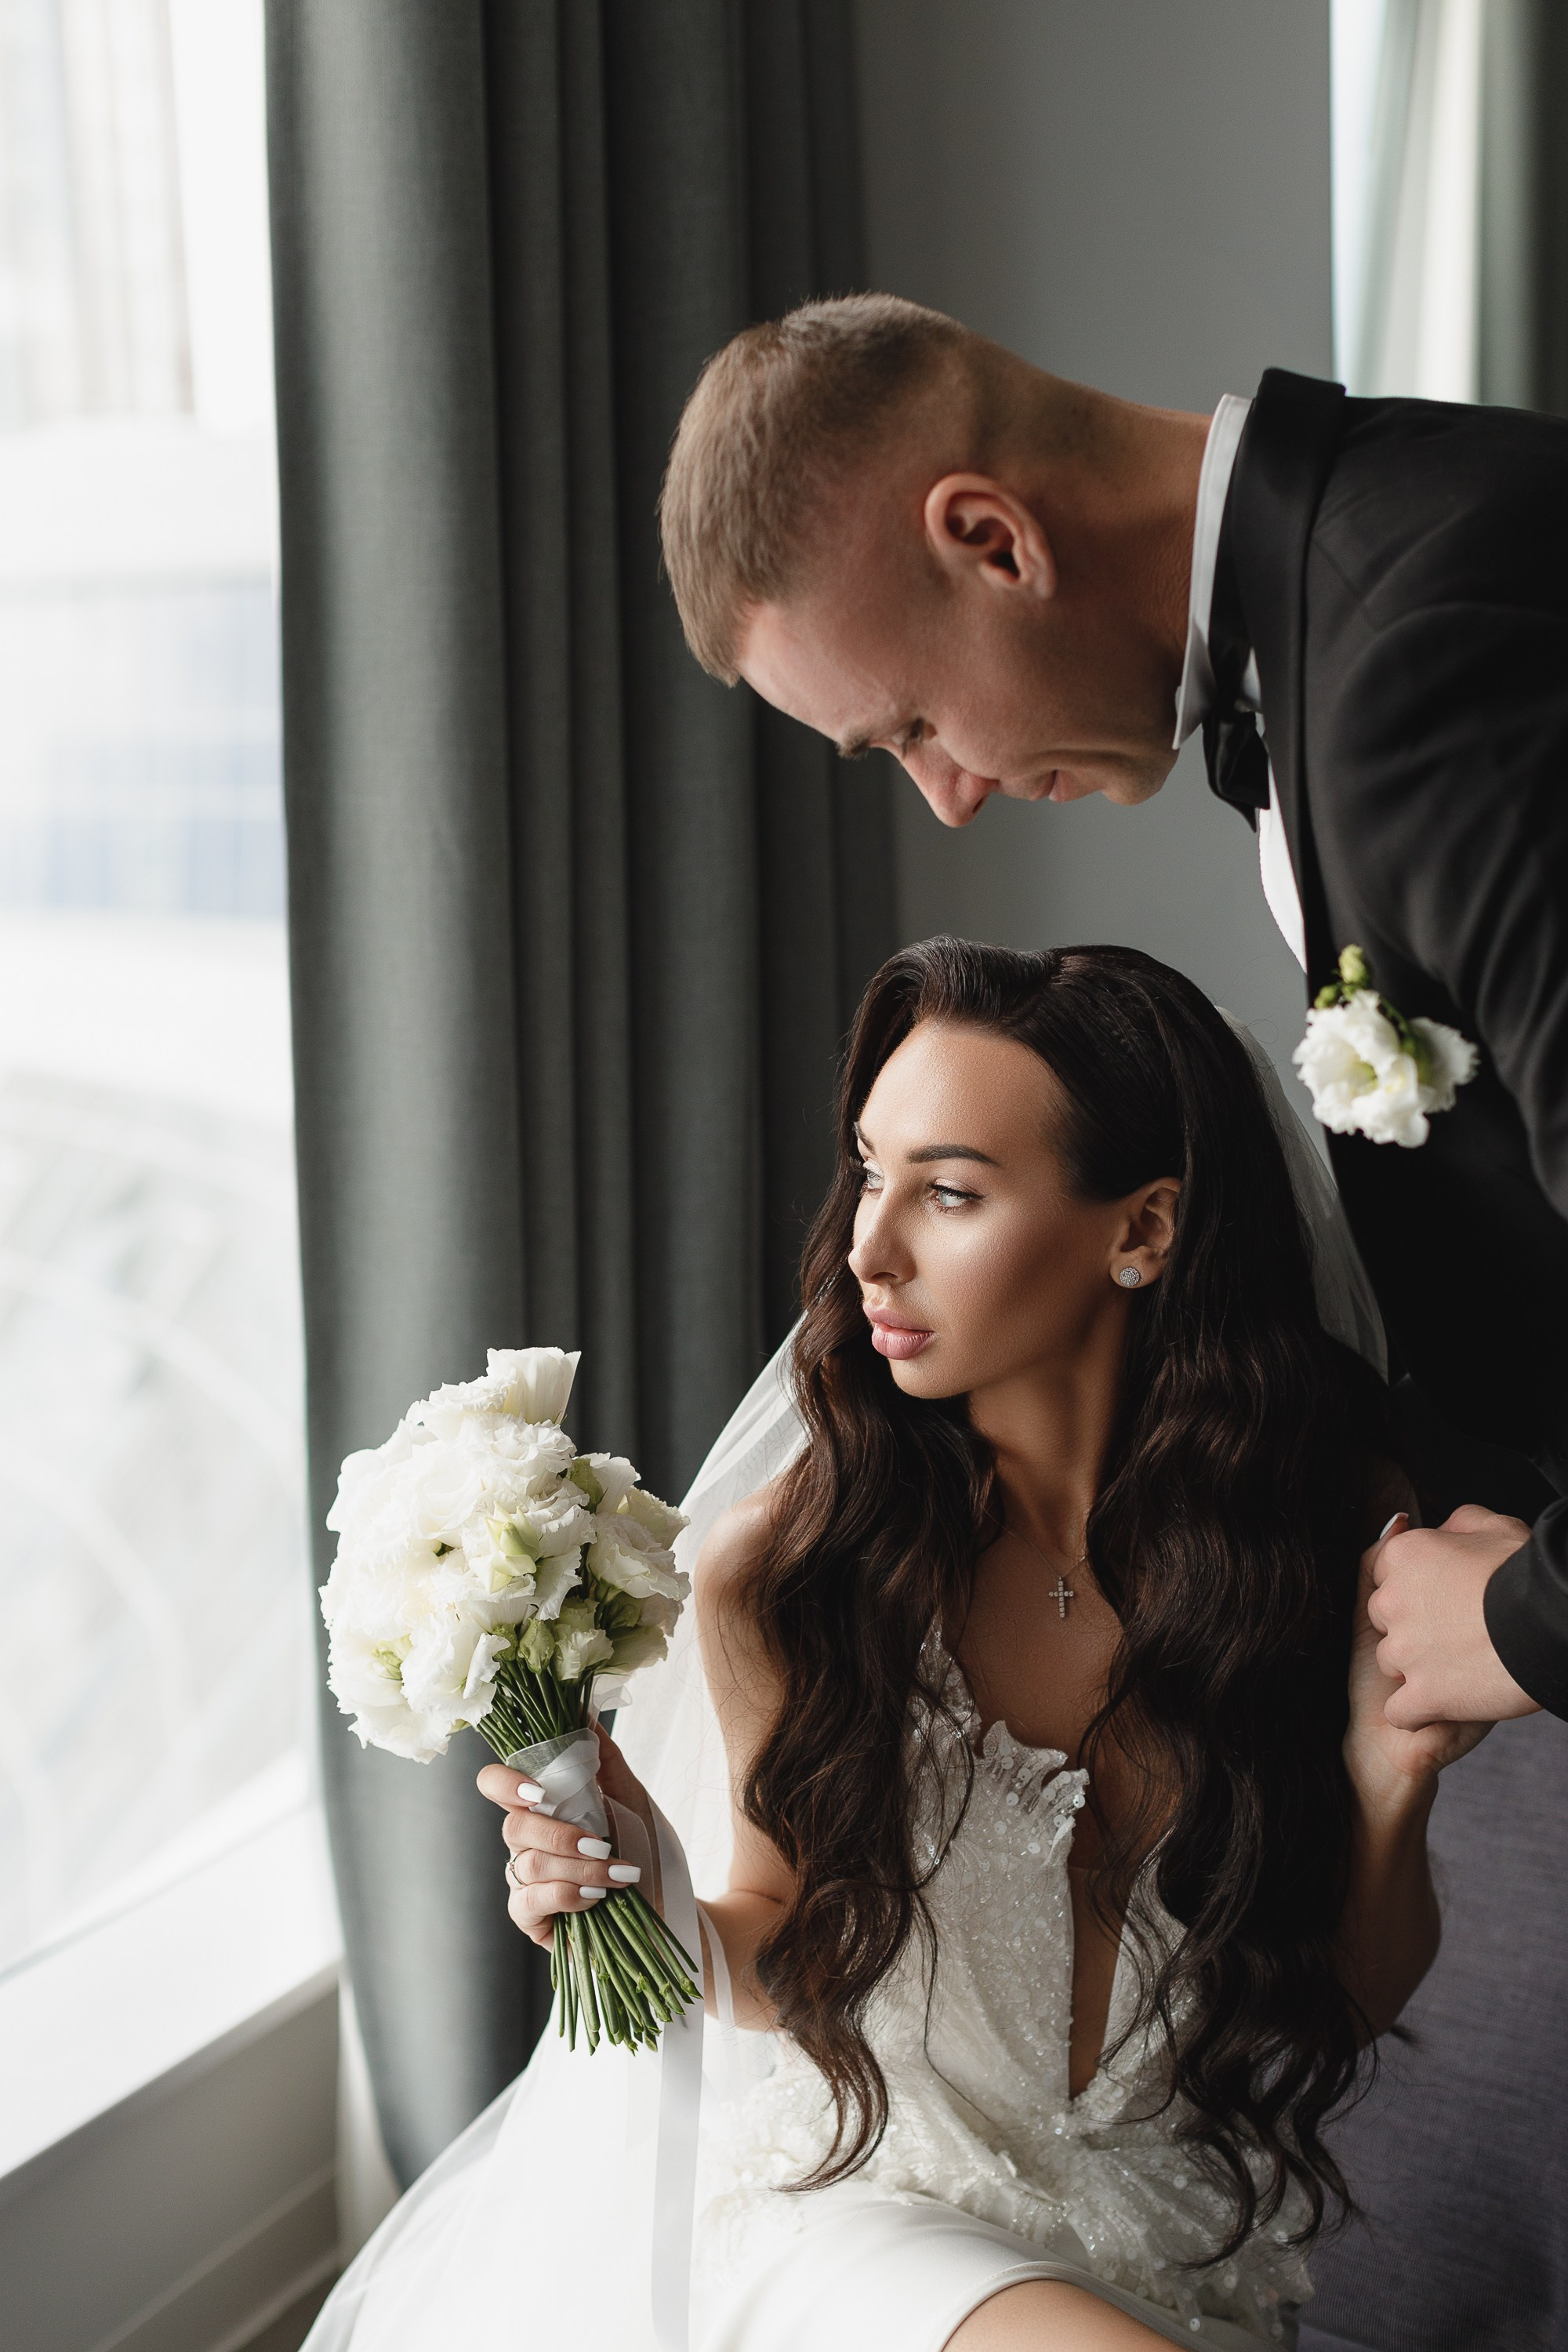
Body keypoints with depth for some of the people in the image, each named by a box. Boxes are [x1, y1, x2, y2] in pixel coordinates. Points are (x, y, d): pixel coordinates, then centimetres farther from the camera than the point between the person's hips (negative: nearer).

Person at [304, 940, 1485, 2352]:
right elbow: (790, 1967, 2)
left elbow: (1349, 2011, 1)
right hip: (860, 2211, -1)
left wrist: (1390, 1786, -18)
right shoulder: (783, 1563, -13)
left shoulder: (1340, 1541, -12)